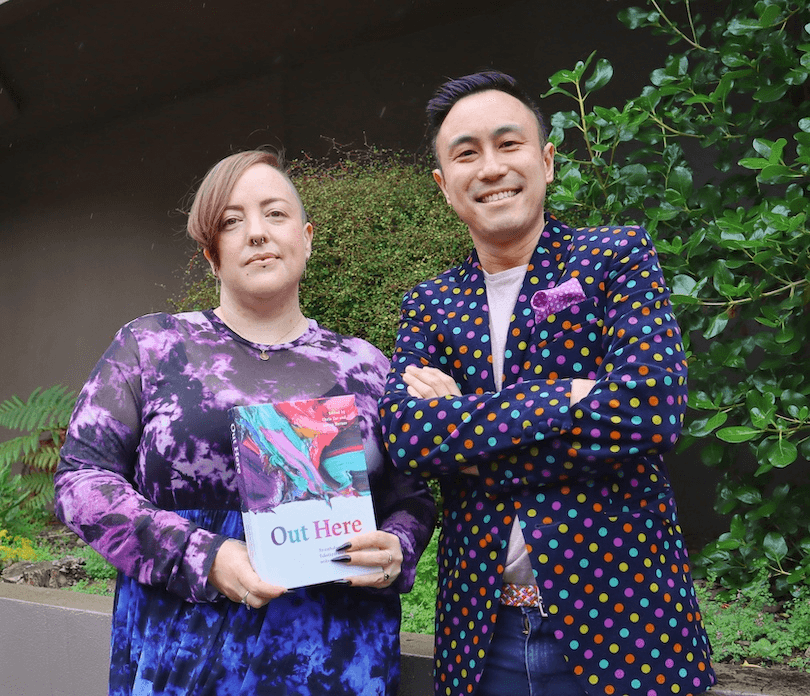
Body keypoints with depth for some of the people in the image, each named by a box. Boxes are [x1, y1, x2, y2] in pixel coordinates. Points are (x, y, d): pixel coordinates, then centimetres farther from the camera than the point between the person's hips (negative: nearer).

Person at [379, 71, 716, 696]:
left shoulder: (618, 257, -2)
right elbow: (402, 434, -10)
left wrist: (462, 429, -14)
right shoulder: (428, 306, 6)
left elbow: (653, 407, -18)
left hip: (620, 622, -2)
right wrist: (567, 400, -20)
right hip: (478, 628, 3)